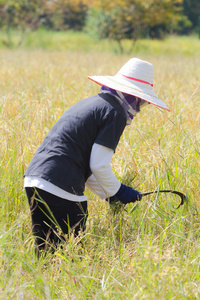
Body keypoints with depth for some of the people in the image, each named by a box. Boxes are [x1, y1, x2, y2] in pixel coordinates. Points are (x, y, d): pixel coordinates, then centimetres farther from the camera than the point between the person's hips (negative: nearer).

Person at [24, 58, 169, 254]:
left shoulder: (92, 104, 25)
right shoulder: (115, 112, -4)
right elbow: (99, 166, -10)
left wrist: (109, 194, 26)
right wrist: (117, 192, 6)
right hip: (62, 188, -9)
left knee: (45, 250, 15)